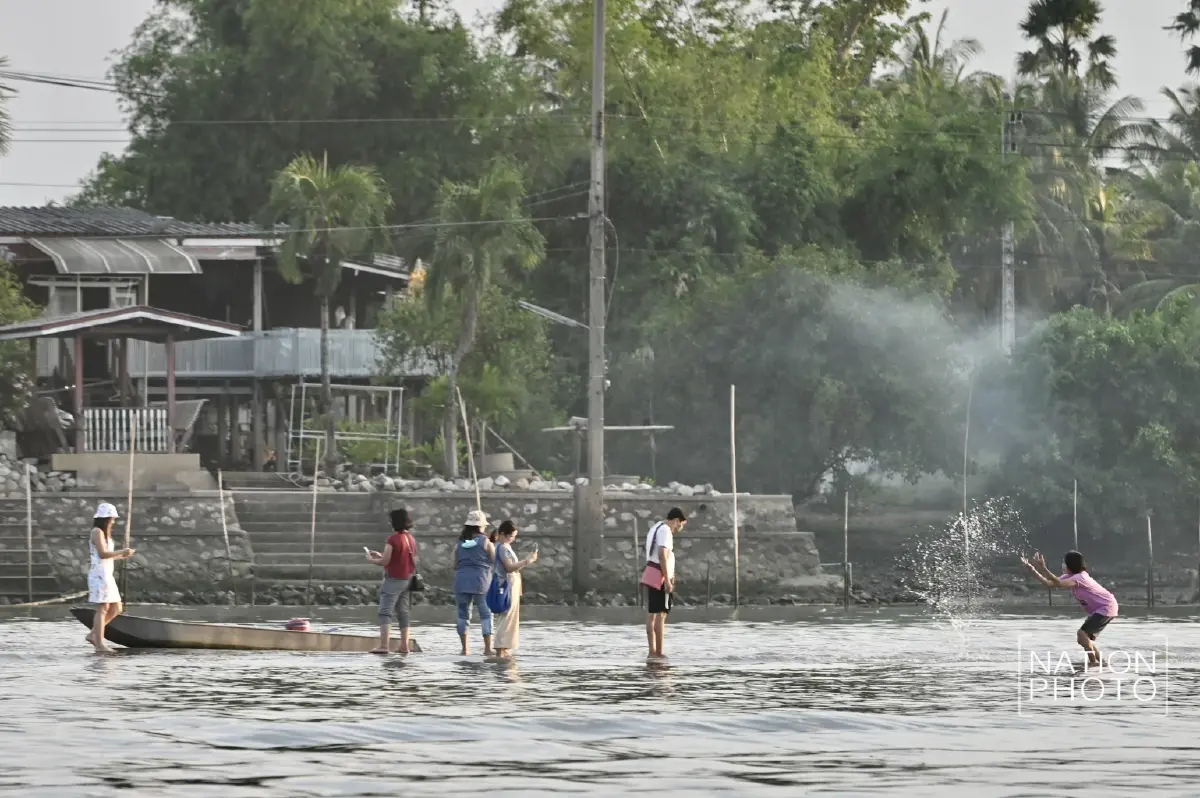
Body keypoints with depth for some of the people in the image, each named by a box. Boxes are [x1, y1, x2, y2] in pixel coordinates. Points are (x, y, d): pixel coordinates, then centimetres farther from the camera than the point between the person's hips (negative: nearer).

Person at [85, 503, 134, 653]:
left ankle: (93, 635, 14)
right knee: (103, 608, -9)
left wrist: (121, 556, 12)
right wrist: (121, 552, -16)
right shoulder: (97, 532, -10)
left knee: (116, 609, 10)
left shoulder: (105, 533, 19)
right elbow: (102, 554, -20)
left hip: (107, 575, 10)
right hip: (99, 574, -10)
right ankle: (99, 644, -7)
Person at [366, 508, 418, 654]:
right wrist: (381, 555, 23)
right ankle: (404, 646, 13)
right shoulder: (411, 539, 10)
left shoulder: (393, 540, -15)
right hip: (408, 580, 8)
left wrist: (371, 559, 3)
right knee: (403, 613, 13)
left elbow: (385, 562, -16)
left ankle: (384, 645, -18)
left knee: (385, 612, -8)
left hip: (394, 580, -8)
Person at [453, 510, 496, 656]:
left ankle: (465, 648, 8)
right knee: (486, 614, 3)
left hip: (462, 580, 3)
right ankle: (488, 648, -3)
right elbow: (495, 561, -1)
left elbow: (455, 565, 8)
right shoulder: (486, 542, -3)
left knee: (463, 613, 9)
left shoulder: (459, 544, 7)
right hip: (481, 581, -3)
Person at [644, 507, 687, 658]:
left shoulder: (656, 528, 19)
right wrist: (667, 580, -24)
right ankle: (659, 652, -13)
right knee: (661, 614, -10)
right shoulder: (665, 531, -12)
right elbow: (662, 555, -22)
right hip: (660, 577, -10)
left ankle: (652, 651, 11)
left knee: (652, 614, 10)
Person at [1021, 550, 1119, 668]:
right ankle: (1099, 661, 19)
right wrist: (1032, 569, -8)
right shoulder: (1069, 577, 5)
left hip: (1106, 607, -10)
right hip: (1099, 609, 10)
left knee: (1082, 633, -18)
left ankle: (1093, 661, -11)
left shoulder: (1079, 577, -25)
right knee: (1084, 637, 11)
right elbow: (1048, 583, -1)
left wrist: (1043, 568, -45)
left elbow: (1058, 583, -40)